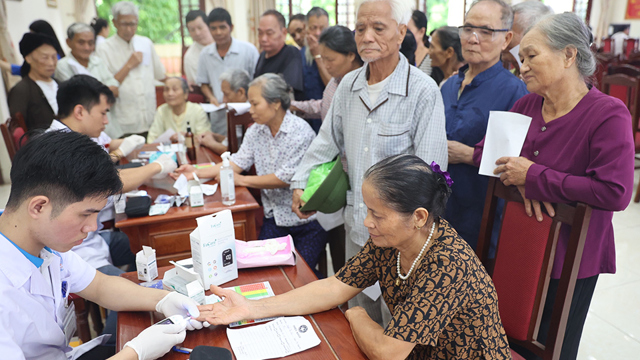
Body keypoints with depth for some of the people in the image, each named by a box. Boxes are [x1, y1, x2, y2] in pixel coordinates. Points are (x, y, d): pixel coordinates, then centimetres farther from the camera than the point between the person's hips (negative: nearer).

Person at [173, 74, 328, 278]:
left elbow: (285, 178, -20)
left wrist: (241, 180, -12)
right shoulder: (255, 131, 6)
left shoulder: (300, 131, -17)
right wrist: (197, 172, -7)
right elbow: (237, 162, 3)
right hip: (275, 217, 6)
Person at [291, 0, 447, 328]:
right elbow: (327, 141, 16)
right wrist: (300, 183, 9)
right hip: (356, 224, 6)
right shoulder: (348, 85, 5)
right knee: (359, 315, 21)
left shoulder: (423, 91, -13)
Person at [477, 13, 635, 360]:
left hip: (569, 257, -5)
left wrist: (534, 176, -23)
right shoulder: (527, 104, 0)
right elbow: (485, 150, 5)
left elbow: (615, 193, -26)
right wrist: (521, 181, -15)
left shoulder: (608, 114, -18)